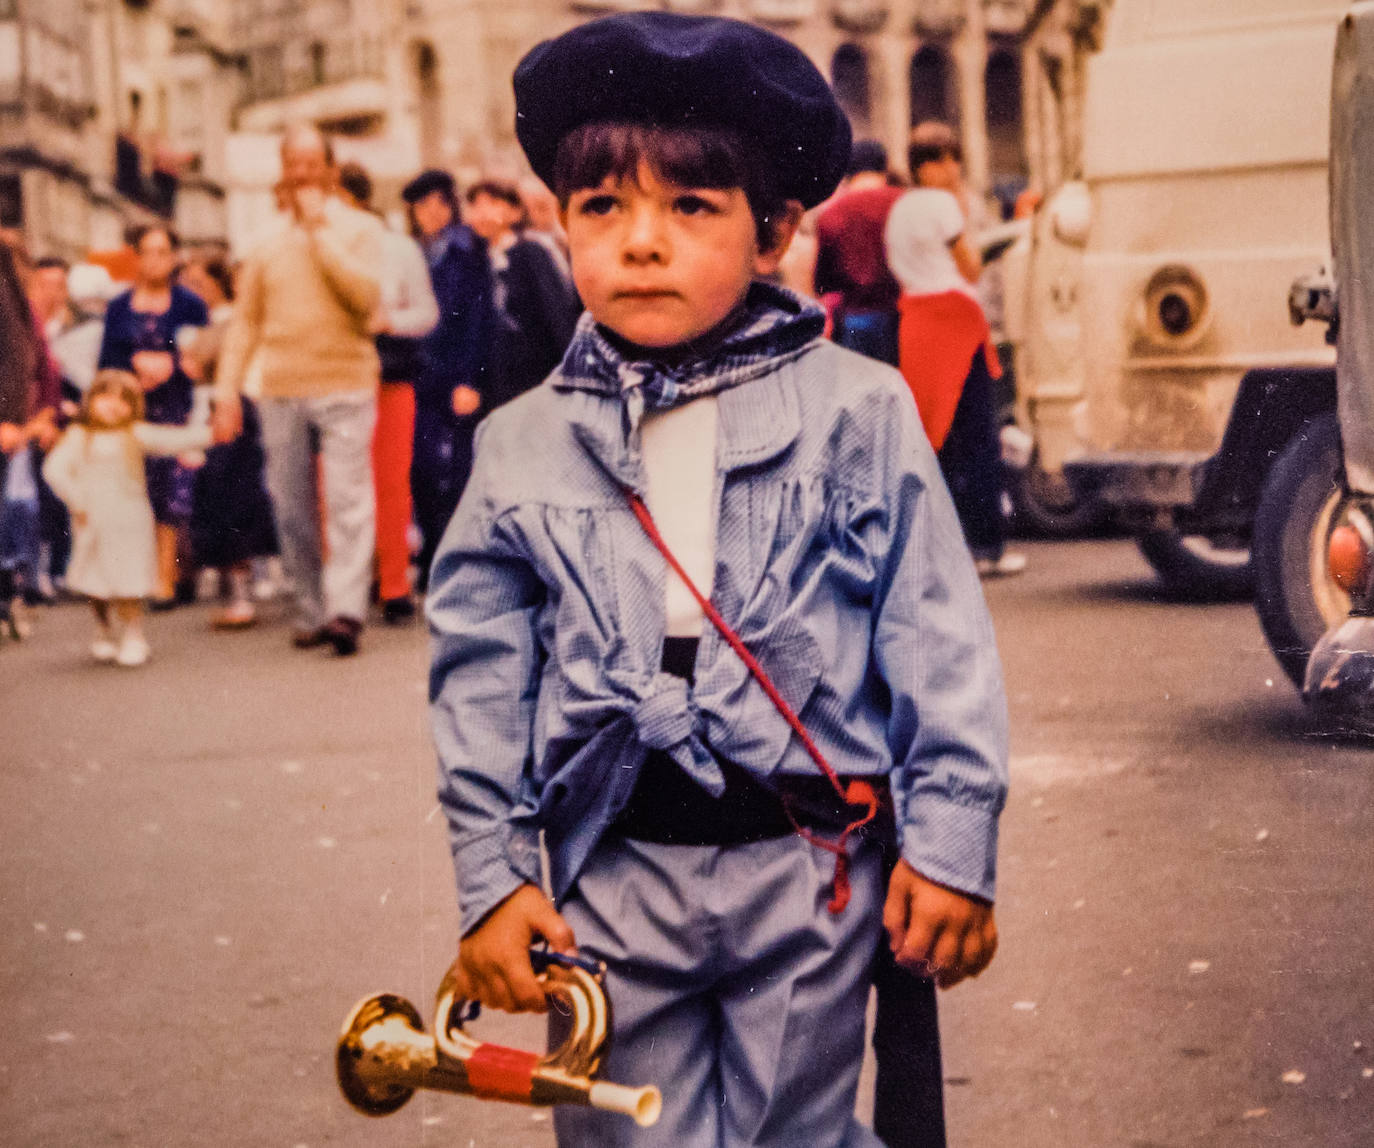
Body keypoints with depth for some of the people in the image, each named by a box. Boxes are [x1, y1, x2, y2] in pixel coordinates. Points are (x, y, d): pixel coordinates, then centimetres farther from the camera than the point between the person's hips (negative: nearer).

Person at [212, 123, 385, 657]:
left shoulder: (359, 228, 5)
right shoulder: (268, 244, 14)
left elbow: (366, 294, -12)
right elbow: (245, 321, 15)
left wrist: (321, 231, -9)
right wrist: (227, 389, 7)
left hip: (345, 383, -4)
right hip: (281, 390, 4)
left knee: (348, 503, -13)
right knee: (291, 508, 4)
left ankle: (346, 609, -18)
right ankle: (311, 612, 12)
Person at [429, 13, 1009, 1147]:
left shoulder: (858, 412, -2)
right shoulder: (525, 443, 4)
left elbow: (936, 631, -1)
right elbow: (481, 670, 7)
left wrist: (952, 840, -5)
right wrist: (493, 878, 3)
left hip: (809, 862, -1)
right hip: (613, 872, 2)